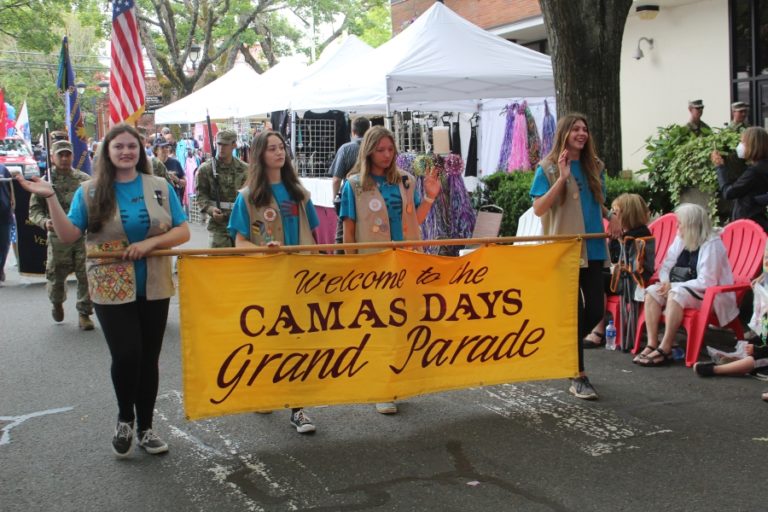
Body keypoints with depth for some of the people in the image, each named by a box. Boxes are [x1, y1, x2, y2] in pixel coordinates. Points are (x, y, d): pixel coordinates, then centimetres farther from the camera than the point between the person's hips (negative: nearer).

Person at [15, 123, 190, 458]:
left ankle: (145, 427, 25)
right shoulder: (90, 192, 0)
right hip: (112, 290, -2)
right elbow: (68, 236, -6)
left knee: (148, 358, 9)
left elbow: (183, 231, 1)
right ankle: (125, 418, 16)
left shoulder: (160, 187, 2)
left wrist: (150, 242, -15)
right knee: (126, 355, -12)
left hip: (154, 289, 2)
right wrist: (50, 198, -17)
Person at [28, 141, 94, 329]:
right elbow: (34, 209, 4)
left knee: (86, 276, -1)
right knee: (56, 276, 10)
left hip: (84, 235, 0)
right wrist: (44, 222, -15)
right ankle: (57, 302, 41)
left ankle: (84, 313, 13)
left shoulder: (84, 179, 3)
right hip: (58, 237, 0)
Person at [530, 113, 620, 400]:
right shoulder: (548, 168, -4)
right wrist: (562, 178, -19)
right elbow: (538, 209, -12)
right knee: (574, 312, -3)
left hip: (592, 249, 5)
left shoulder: (595, 167, 10)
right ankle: (578, 378, 6)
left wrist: (611, 217, 2)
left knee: (596, 311, 5)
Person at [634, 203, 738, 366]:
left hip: (710, 296, -8)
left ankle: (665, 349, -34)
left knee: (676, 294, -35)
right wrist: (666, 282, -12)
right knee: (652, 292, -15)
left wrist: (674, 286, -23)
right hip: (682, 288, 8)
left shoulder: (711, 244, -17)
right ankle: (652, 344, -23)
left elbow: (707, 282, -24)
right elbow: (666, 267, 11)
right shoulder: (681, 240, 6)